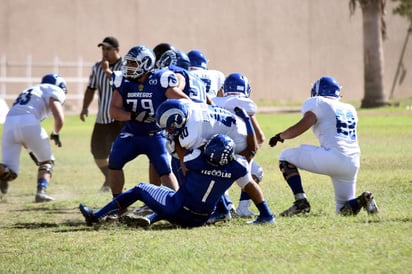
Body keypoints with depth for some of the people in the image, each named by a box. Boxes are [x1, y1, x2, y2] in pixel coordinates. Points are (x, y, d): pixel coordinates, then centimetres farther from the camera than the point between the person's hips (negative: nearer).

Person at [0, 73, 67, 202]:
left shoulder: (28, 92, 37)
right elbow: (59, 119, -1)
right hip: (28, 123, -5)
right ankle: (41, 192, -1)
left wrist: (31, 150, 39)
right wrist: (55, 134, 20)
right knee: (47, 161, 19)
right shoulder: (54, 90, 16)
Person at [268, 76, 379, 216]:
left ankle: (301, 202, -5)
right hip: (353, 164, 7)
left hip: (333, 156, -7)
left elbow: (301, 127, -7)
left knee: (285, 157, 9)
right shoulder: (350, 109, 24)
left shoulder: (318, 104, 4)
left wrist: (280, 136, 9)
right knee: (344, 209, 23)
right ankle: (362, 200, -10)